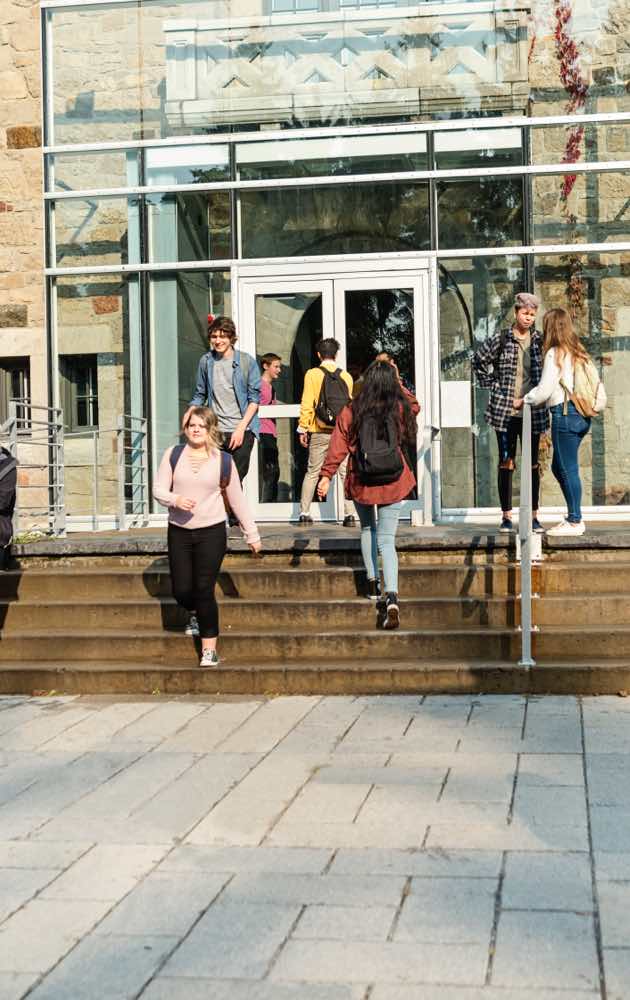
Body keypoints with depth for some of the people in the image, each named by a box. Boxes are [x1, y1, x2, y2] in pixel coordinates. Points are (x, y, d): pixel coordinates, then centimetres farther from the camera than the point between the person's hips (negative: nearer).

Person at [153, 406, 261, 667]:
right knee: (181, 590, 3)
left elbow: (237, 499, 8)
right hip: (179, 531, 2)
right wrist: (175, 500, -20)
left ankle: (209, 649, 3)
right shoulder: (173, 455, 3)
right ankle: (196, 615, 40)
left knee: (204, 590, -8)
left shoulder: (223, 461, 2)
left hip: (211, 531, -2)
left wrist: (251, 533, 9)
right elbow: (159, 489, 2)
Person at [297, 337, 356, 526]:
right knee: (346, 473, 2)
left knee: (312, 473, 9)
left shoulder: (312, 374, -2)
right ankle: (349, 515, -4)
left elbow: (307, 404, -5)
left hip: (319, 432, -1)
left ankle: (304, 514, 9)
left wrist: (302, 429, 1)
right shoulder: (346, 376, 4)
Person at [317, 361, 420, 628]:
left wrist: (326, 475, -2)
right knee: (387, 540, -1)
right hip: (392, 484, 0)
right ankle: (391, 597, -17)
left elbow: (338, 446, -8)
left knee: (367, 529, 26)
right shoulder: (400, 410, -5)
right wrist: (397, 383, 21)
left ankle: (372, 582, 24)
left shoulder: (351, 412, -9)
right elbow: (414, 405, 19)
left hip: (361, 484, 0)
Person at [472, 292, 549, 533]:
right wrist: (493, 385, 1)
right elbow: (478, 360, 8)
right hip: (505, 410, -1)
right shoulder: (500, 339, 0)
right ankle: (506, 516, 8)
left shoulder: (540, 340, 4)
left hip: (533, 411, 1)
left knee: (532, 463, 5)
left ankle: (533, 516, 12)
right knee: (506, 462, 3)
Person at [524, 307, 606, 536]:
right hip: (582, 414, 8)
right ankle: (574, 516, 17)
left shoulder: (555, 353, -9)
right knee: (559, 467, 15)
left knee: (568, 469, -3)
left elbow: (544, 390, -10)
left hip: (565, 413, -8)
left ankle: (575, 521, 0)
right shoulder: (578, 352, 14)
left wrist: (525, 400, 7)